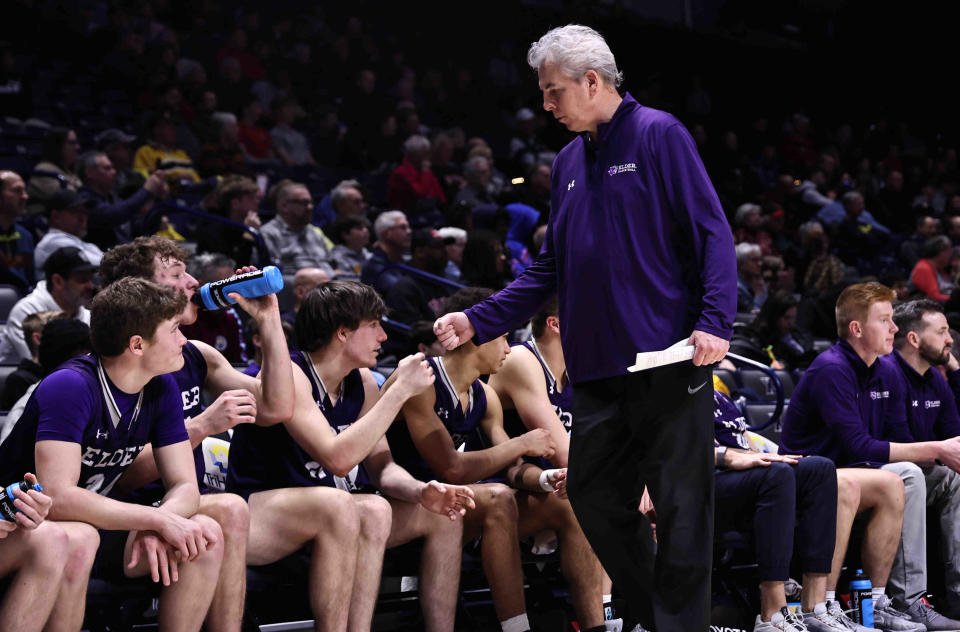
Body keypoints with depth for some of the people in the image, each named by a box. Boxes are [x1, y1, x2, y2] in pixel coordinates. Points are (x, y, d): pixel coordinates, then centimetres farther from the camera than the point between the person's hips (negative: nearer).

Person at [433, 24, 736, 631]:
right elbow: (550, 268, 20)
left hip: (669, 357, -7)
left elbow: (712, 234, -9)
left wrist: (714, 322, -20)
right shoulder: (569, 161, 17)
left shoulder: (658, 135, -3)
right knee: (596, 497, 10)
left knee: (681, 506, -3)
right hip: (598, 365, 7)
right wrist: (478, 322, 10)